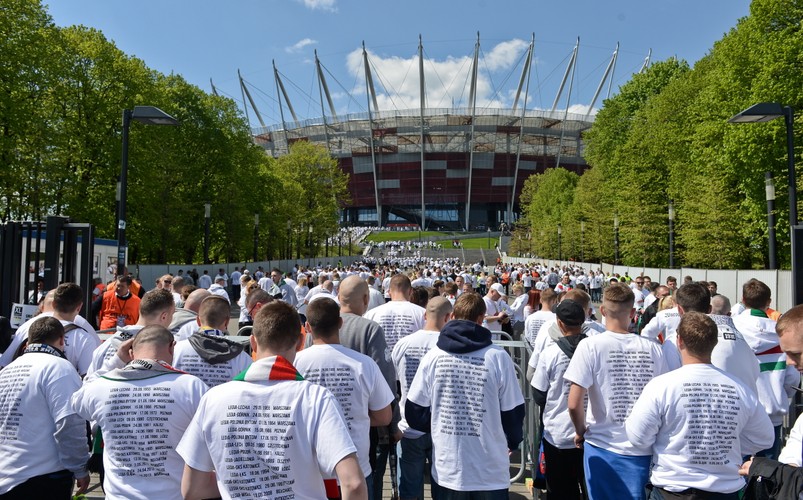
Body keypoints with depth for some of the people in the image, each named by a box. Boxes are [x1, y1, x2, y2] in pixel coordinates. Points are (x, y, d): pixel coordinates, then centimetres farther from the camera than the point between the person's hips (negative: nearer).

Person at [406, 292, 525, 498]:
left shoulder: (433, 356, -8)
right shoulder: (498, 357, -13)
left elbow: (414, 411, -3)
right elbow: (514, 411, -7)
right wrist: (512, 442, 15)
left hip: (446, 470, 1)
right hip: (490, 472, -1)